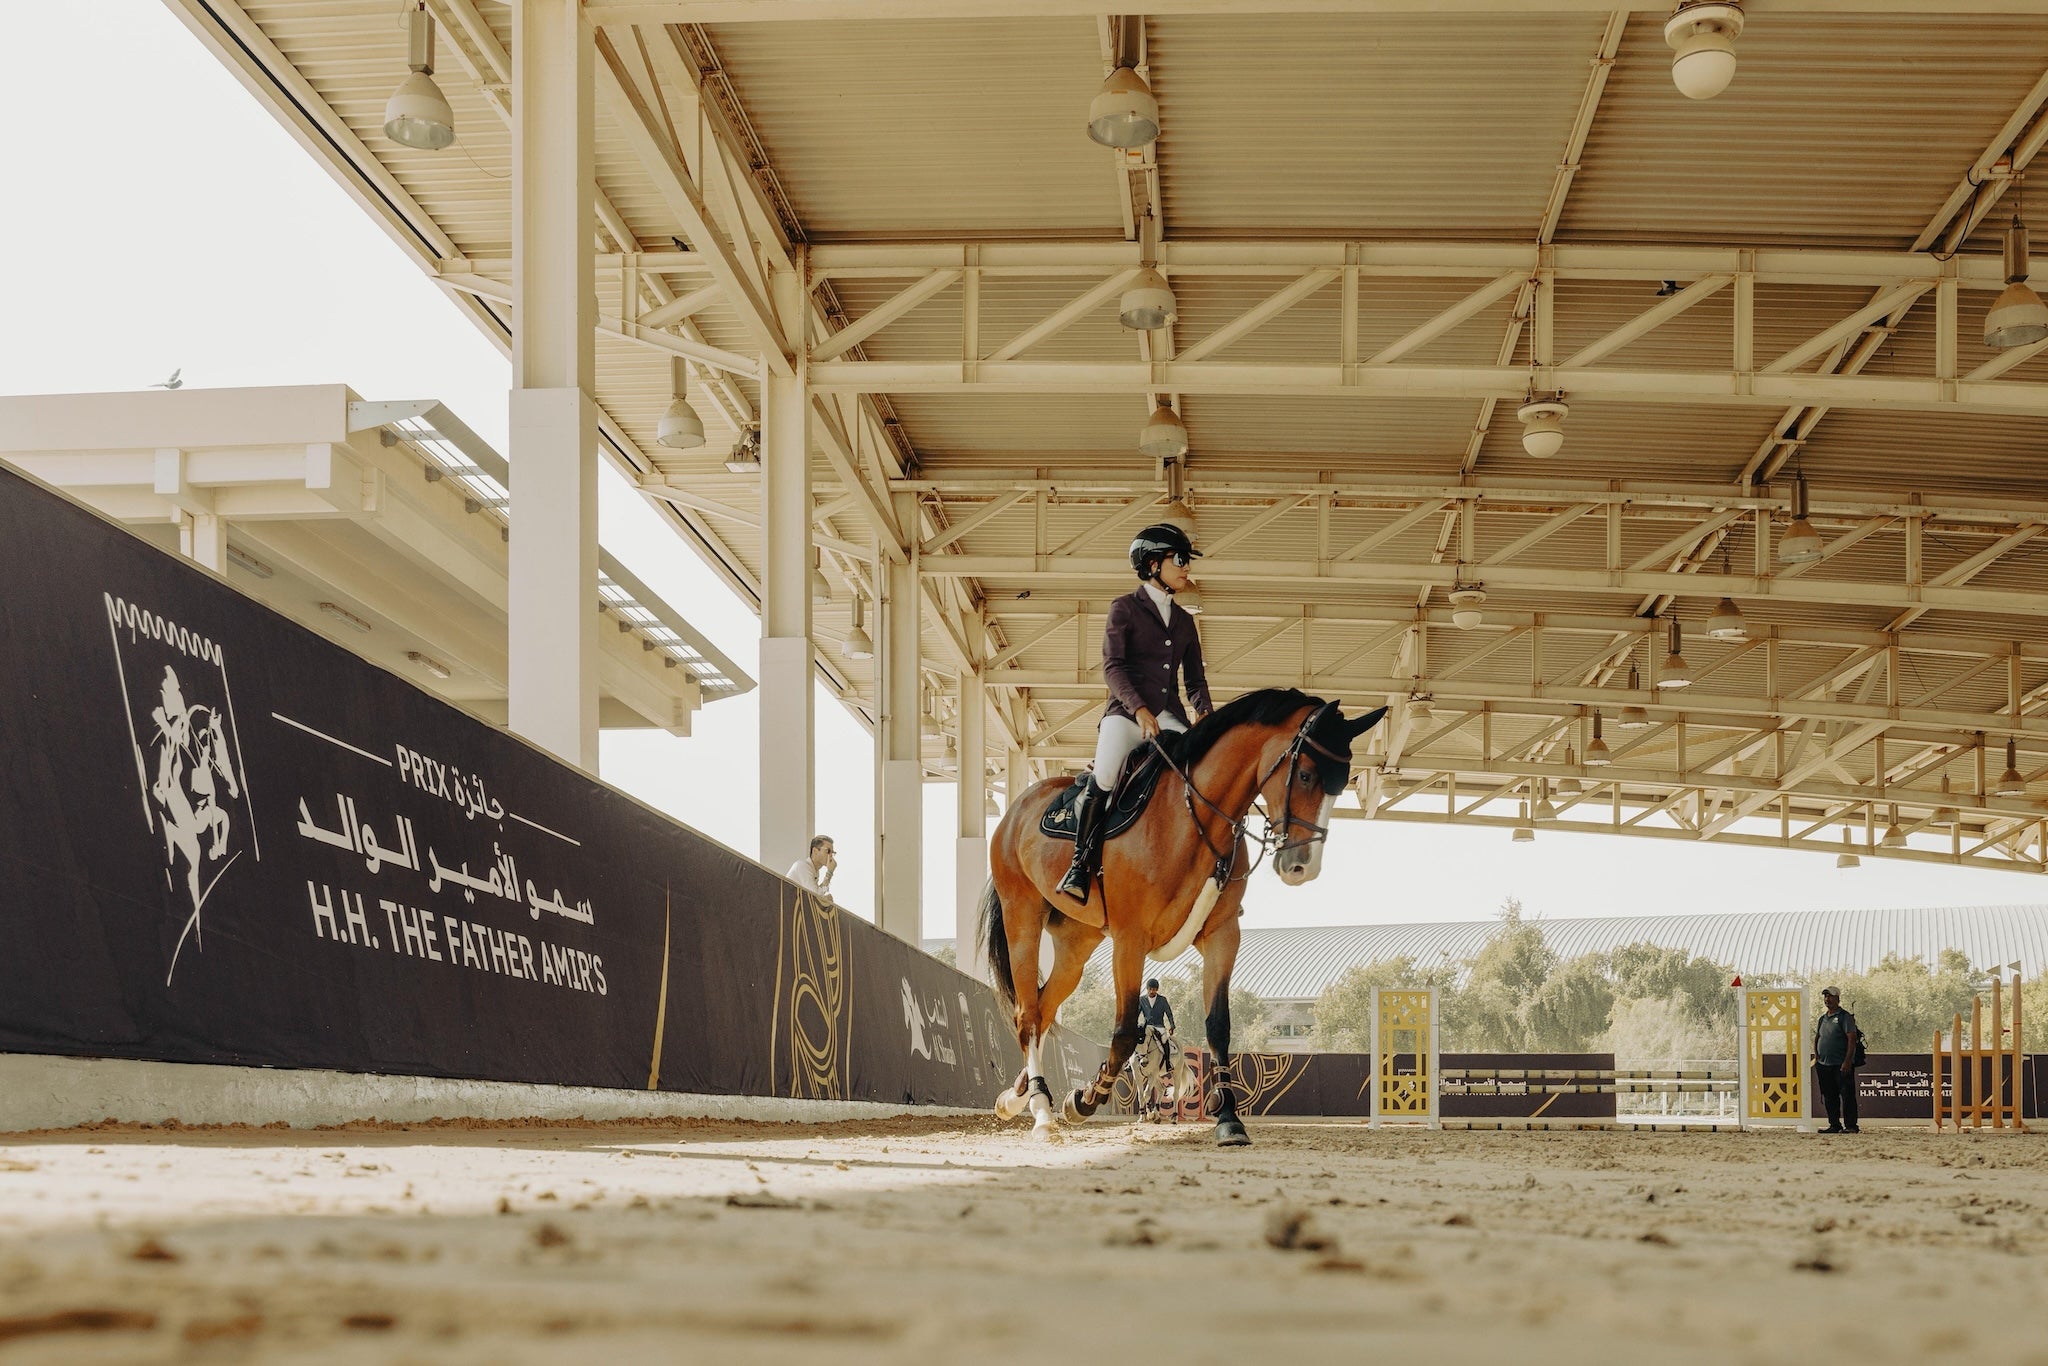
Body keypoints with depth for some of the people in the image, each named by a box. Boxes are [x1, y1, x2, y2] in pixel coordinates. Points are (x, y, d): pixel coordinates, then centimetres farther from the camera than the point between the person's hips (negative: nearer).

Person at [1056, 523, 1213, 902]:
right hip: (1126, 713, -5)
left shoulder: (1184, 620, 21)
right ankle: (1080, 864, -21)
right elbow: (1112, 667, -6)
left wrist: (1204, 711, -2)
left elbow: (1195, 678, 20)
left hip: (1171, 717, 5)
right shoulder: (1124, 608, 5)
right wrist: (1138, 708, -21)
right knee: (1104, 777, -31)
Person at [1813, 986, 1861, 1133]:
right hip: (1824, 1065, 7)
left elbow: (1852, 1039, -13)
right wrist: (1816, 1057, 10)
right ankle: (1834, 1125, 15)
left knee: (1847, 1095, -7)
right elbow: (1817, 1038, 25)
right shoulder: (1822, 1019, 17)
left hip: (1841, 1066, -7)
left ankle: (1850, 1126, -6)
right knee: (1829, 1097, 9)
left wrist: (1847, 1061, -19)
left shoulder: (1845, 1017, -6)